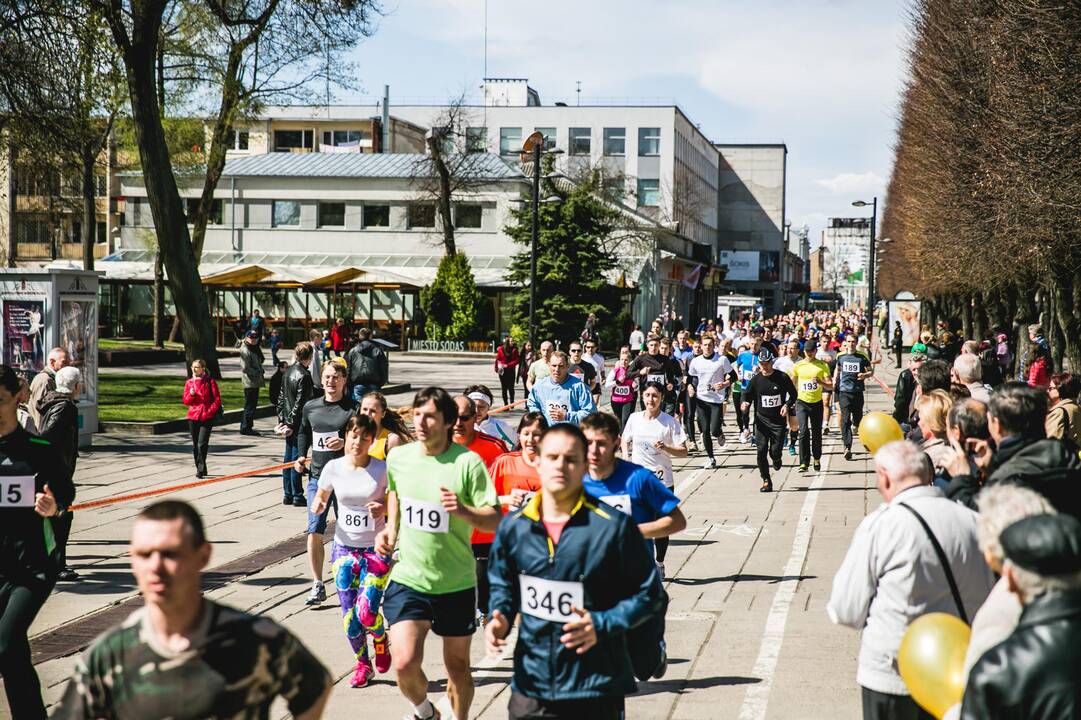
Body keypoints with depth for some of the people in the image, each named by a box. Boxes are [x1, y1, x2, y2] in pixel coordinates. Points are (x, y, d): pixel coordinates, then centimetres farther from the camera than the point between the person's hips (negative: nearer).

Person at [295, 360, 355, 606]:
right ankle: (318, 587, 7)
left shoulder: (354, 407, -6)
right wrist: (301, 456, 12)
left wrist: (346, 443, -22)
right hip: (317, 476, 3)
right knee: (314, 531, -1)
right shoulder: (310, 407, 8)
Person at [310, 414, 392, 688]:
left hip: (376, 549, -2)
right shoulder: (333, 468, -4)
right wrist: (318, 505, -10)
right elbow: (321, 495, 12)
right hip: (344, 548, 2)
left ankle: (381, 640, 23)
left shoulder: (383, 469, -10)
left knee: (366, 613, -12)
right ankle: (362, 664, 22)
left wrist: (385, 507, -20)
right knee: (349, 614, 1)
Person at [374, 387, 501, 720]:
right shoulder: (398, 457, -1)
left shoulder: (468, 463, -13)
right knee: (405, 663, -12)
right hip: (408, 579, 2)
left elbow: (495, 520, -13)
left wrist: (463, 510, -31)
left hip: (456, 583, -2)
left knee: (457, 665, 12)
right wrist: (391, 529, 8)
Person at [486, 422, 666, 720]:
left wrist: (602, 625, -17)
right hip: (531, 683, 3)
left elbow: (649, 594, -4)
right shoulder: (513, 527, 2)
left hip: (596, 687, -3)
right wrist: (500, 619, -1)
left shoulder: (614, 526, -9)